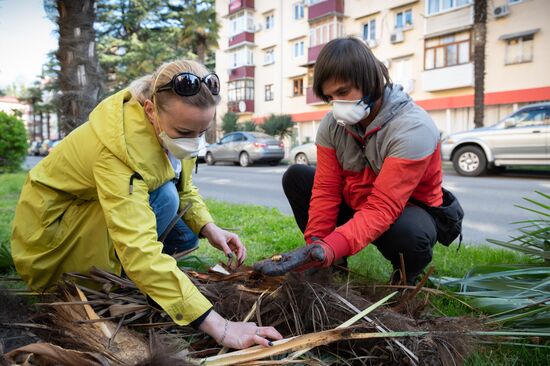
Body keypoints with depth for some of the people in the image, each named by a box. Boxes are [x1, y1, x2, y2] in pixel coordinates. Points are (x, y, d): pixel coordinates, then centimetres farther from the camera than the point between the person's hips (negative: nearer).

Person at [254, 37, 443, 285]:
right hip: (355, 205, 5)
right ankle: (334, 269, 1)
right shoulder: (332, 124, -11)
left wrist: (329, 249, -46)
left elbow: (382, 208, -34)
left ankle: (405, 281, 0)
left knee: (409, 234, -39)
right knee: (296, 177, -9)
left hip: (407, 210, -5)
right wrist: (314, 246, -23)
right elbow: (325, 190, -12)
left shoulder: (412, 129, -28)